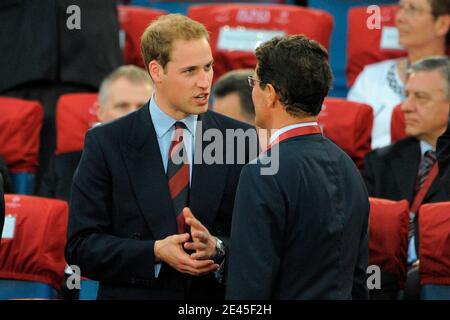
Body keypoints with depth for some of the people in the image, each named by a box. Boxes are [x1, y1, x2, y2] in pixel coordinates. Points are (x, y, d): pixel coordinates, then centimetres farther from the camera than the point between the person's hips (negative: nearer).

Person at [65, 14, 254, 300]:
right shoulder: (106, 143, -5)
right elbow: (81, 245, -8)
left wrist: (218, 247, -21)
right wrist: (155, 252, -21)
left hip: (216, 295, 1)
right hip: (134, 293, -1)